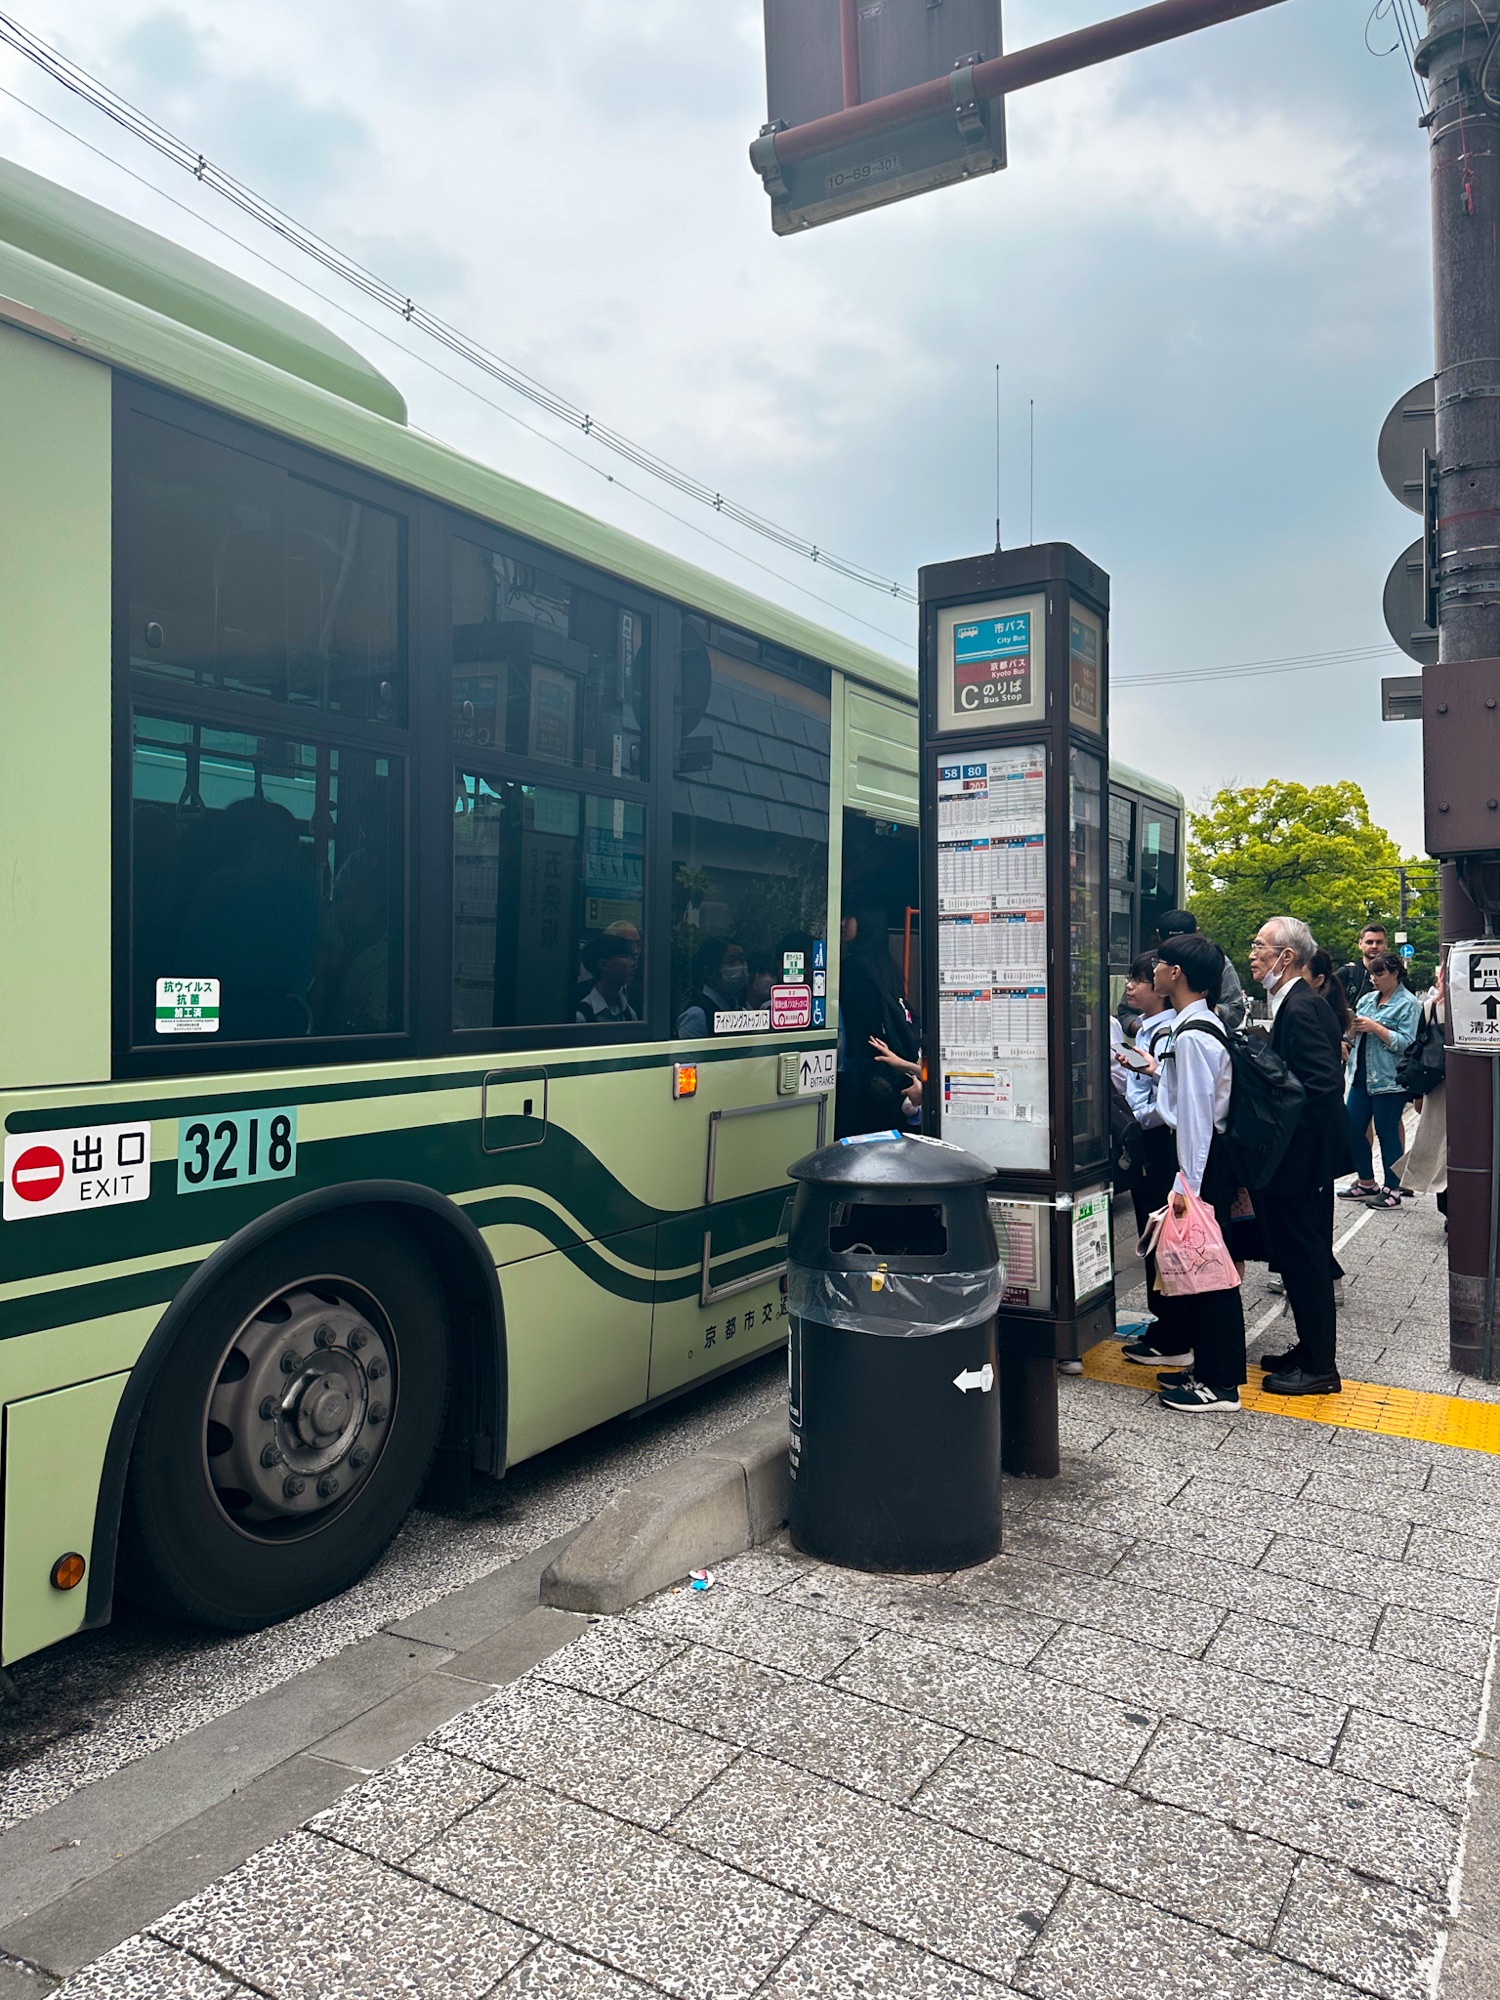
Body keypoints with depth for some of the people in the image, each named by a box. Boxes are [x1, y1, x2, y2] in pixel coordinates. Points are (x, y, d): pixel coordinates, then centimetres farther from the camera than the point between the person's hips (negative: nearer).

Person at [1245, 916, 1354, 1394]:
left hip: (1303, 1160, -10)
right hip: (1299, 1159, 10)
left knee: (1305, 1261, 0)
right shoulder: (1292, 1003, 12)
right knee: (1299, 1259, 18)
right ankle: (1310, 1351, 29)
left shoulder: (1303, 1008, -19)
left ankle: (1318, 1367, 11)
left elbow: (1323, 1086, -26)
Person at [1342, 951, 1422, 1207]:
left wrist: (1375, 1027, -19)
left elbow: (1406, 1043, -15)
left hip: (1388, 1080, -7)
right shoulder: (1367, 999, 15)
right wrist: (1352, 1027, -2)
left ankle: (1393, 1190, 9)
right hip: (1361, 1075, 7)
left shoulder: (1408, 1004, -5)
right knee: (1354, 1129, 8)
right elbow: (1355, 1037, 20)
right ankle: (1367, 1183, 22)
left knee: (1387, 1134, -1)